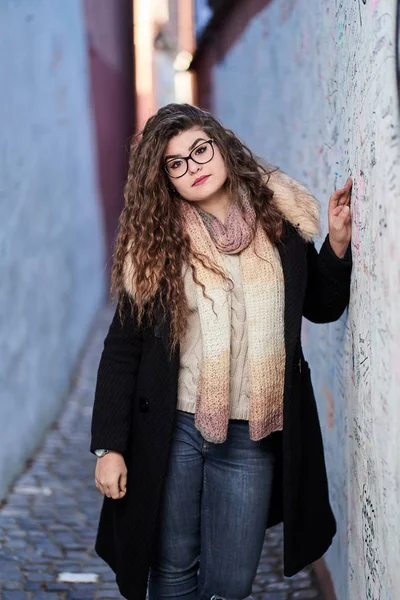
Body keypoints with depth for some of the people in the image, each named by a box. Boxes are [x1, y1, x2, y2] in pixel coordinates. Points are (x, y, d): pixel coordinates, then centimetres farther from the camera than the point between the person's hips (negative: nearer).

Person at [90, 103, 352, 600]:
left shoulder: (280, 223, 2)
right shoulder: (154, 244, -3)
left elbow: (322, 308, 14)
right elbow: (121, 349, -2)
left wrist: (338, 244, -3)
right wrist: (108, 446, -6)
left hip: (254, 437, 1)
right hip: (172, 430, -1)